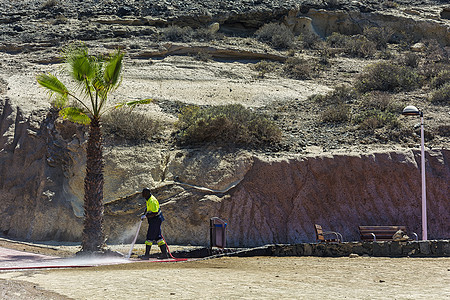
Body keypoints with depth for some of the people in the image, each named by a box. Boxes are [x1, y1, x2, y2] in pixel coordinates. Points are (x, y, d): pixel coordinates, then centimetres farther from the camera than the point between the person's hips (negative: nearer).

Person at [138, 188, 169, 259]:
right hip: (154, 221, 10)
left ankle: (147, 255, -2)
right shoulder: (148, 199, 10)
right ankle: (164, 253, 12)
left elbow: (155, 213, -27)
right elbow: (147, 207, 28)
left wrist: (146, 216, -22)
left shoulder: (152, 201, -23)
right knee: (157, 237, 11)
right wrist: (144, 214, 13)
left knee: (150, 237, -6)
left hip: (155, 220, -10)